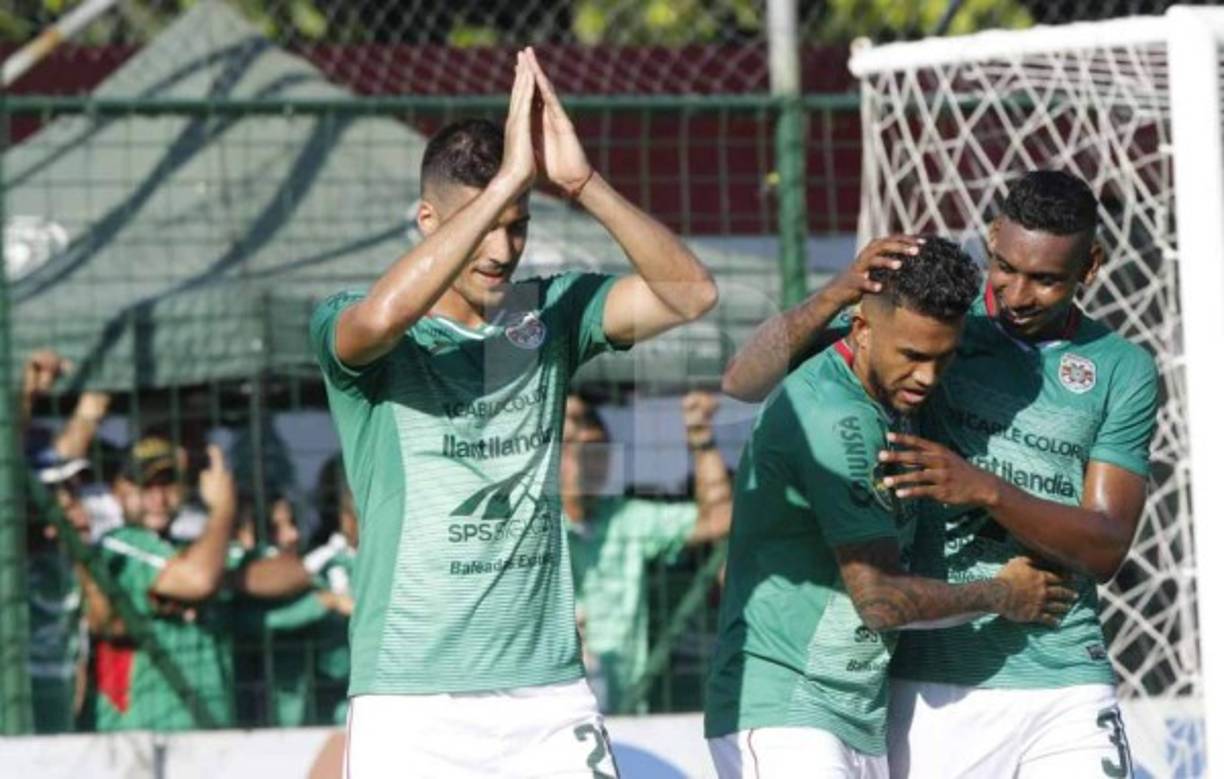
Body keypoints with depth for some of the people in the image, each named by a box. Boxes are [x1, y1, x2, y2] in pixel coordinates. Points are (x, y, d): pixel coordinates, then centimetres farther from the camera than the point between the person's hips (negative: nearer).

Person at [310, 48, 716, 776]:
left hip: (551, 693, 3)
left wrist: (584, 183, -19)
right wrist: (509, 177, -27)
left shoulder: (549, 313, 7)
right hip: (412, 707, -3)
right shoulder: (350, 331, -4)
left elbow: (691, 292, -6)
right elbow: (381, 317, -28)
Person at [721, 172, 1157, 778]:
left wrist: (987, 491, -18)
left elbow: (1105, 549, -2)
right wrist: (840, 294, -19)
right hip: (931, 689, -1)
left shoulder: (1123, 373, 6)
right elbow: (744, 381, -2)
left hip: (1065, 689, 1)